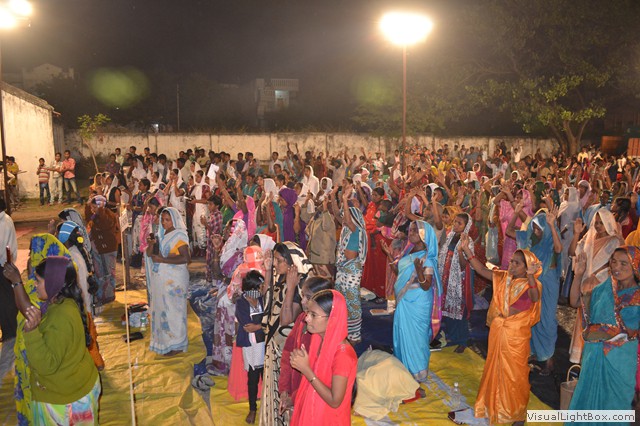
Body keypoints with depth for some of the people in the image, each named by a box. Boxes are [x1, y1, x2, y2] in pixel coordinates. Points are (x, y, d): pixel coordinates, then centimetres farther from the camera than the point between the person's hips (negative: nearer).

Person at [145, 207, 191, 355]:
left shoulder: (179, 236, -12)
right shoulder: (162, 234, 10)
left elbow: (185, 258, -22)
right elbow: (150, 254, 9)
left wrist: (162, 259, -23)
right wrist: (151, 244, -12)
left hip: (174, 280, -7)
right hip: (161, 279, 7)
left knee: (173, 310, 1)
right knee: (161, 308, 13)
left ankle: (176, 345, 12)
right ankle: (164, 340, 27)